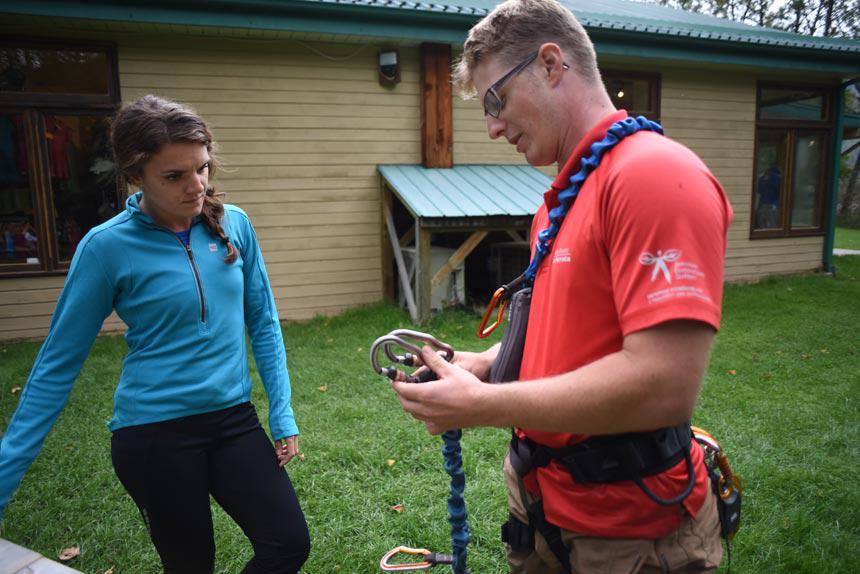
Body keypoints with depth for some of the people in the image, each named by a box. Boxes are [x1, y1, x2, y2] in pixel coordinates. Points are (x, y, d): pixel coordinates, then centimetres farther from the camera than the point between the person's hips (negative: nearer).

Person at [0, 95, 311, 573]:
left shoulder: (234, 224, -3)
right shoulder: (109, 246, -12)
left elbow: (263, 324, 4)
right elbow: (60, 362, -4)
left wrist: (282, 415, 0)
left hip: (234, 419, 3)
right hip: (154, 434, -3)